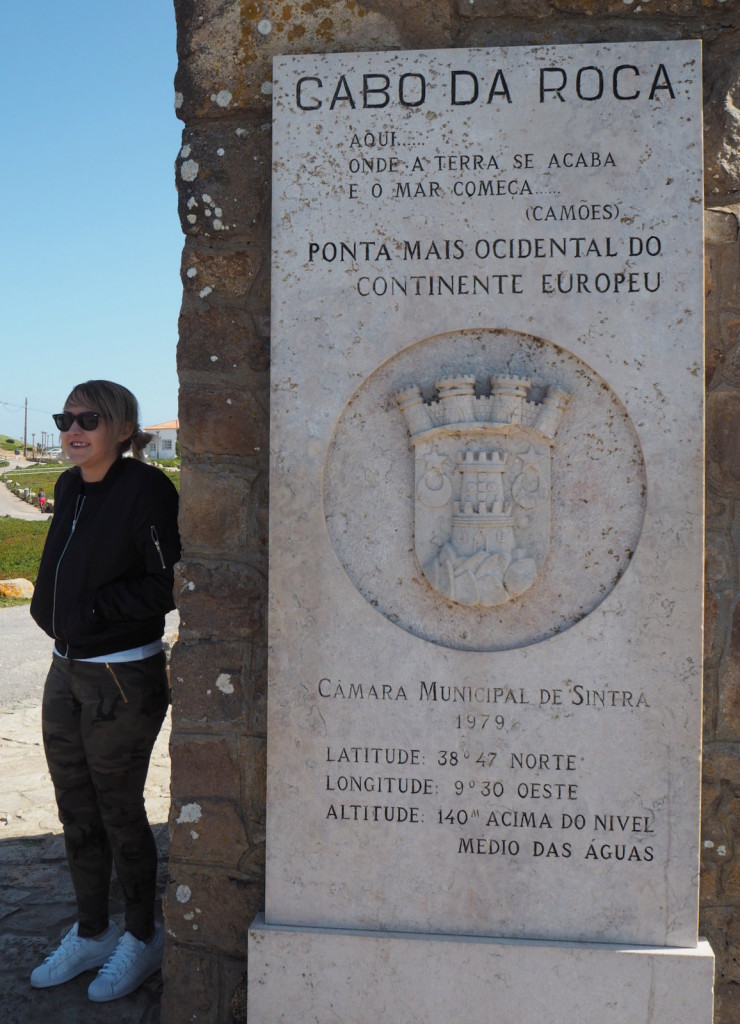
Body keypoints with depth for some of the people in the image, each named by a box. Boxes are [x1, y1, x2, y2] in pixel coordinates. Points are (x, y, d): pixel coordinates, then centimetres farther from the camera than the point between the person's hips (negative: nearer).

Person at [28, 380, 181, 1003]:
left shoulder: (147, 491, -17)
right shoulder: (69, 488, 7)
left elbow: (168, 584, -19)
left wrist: (96, 605, -17)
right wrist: (52, 610, 6)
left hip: (123, 679, -8)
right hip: (66, 671, 8)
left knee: (119, 813, 6)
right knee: (76, 811, 17)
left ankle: (143, 939, 28)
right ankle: (92, 934, 36)